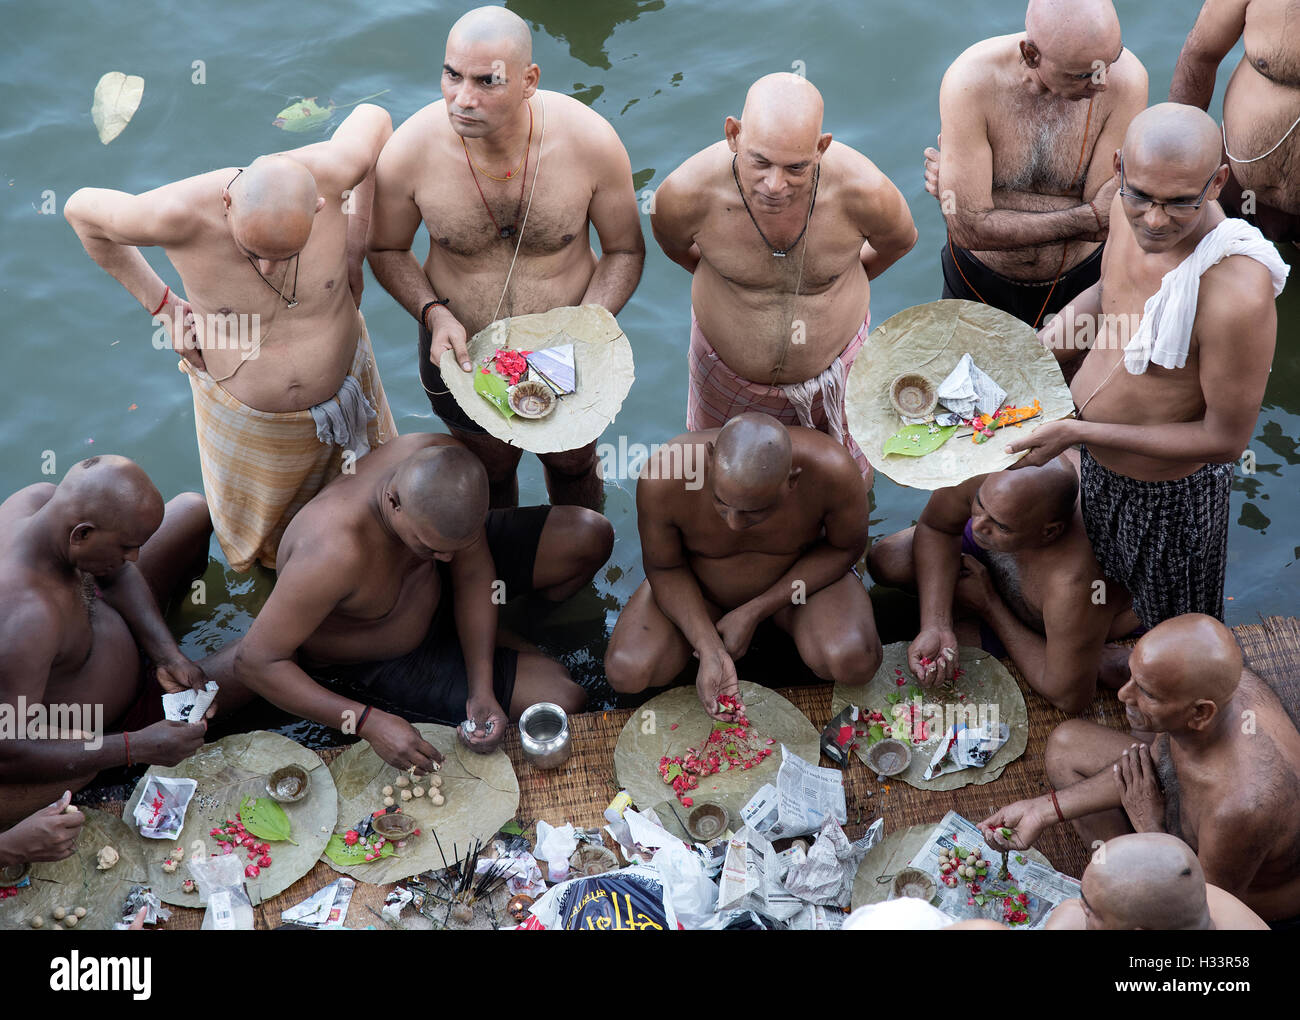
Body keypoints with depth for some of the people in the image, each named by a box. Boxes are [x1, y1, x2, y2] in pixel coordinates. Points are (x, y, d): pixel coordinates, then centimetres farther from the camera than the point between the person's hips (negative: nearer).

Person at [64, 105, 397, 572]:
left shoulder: (325, 173, -36)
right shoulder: (181, 214, -39)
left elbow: (372, 118, -11)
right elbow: (82, 209, -17)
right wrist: (160, 302, -15)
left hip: (343, 387, 2)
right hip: (245, 415, -1)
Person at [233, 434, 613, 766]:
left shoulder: (444, 466, -27)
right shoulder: (336, 553, -46)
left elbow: (472, 572, -12)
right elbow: (255, 661, -38)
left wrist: (482, 690, -20)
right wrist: (371, 723, -42)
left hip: (434, 589, 6)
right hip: (375, 666, -5)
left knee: (590, 538, -4)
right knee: (562, 699, -13)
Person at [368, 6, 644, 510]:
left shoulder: (590, 140, -27)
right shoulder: (409, 152, -26)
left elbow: (625, 250, -11)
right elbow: (386, 249, -6)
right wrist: (433, 314, -24)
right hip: (460, 353, 0)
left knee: (572, 462, 29)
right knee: (489, 468, 28)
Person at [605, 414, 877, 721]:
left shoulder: (832, 471, -36)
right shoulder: (662, 478, -36)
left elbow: (847, 547, -16)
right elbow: (664, 569, -17)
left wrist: (753, 612, -20)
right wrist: (710, 652, -29)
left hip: (797, 578, 0)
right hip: (699, 587, 0)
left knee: (854, 663, -27)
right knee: (627, 673, -20)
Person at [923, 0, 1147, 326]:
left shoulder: (1126, 77, -28)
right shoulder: (970, 81, -31)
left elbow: (1102, 227, -26)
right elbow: (970, 228, -29)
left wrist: (972, 192, -26)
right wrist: (1091, 216, -27)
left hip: (1078, 276, 1)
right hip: (978, 278, 0)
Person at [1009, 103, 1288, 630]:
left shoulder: (1236, 295, -41)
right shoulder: (1130, 211, -17)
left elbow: (1226, 440, -29)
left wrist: (1078, 433, -29)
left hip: (1168, 493, -6)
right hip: (1094, 465, 6)